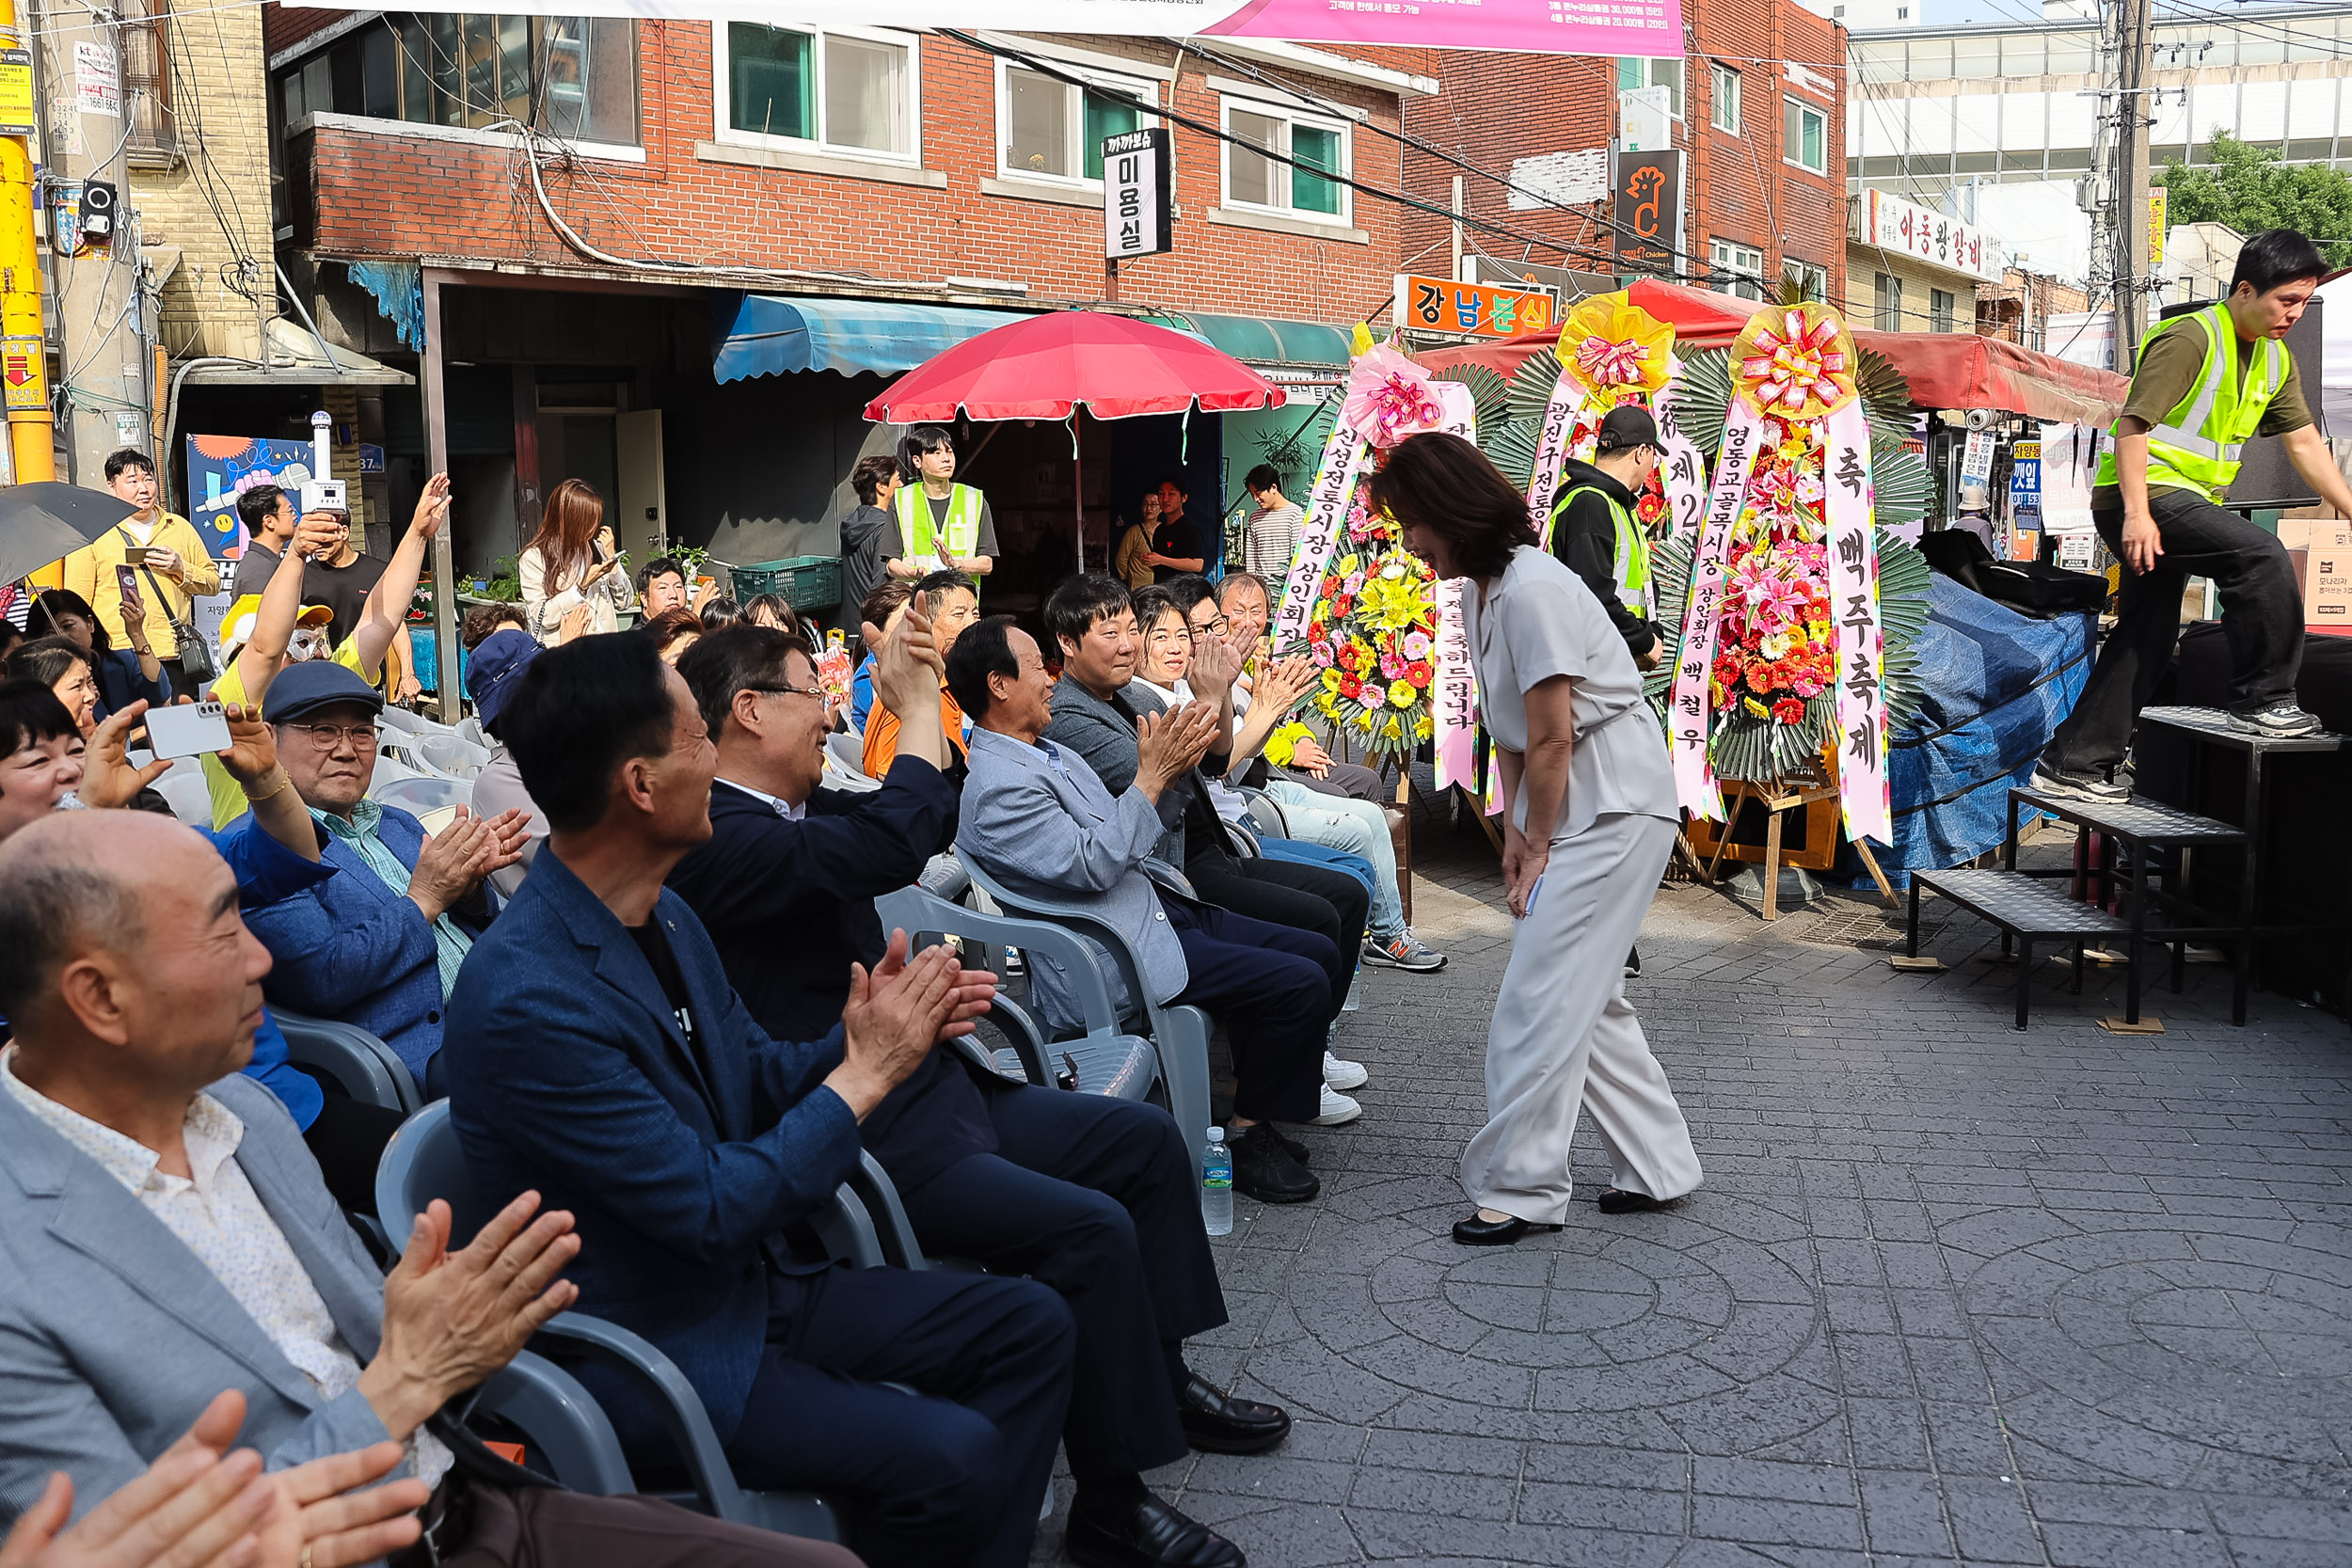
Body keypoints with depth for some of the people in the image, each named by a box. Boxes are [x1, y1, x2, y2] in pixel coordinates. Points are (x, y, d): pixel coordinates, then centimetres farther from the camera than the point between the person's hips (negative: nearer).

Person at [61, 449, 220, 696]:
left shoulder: (179, 527, 14)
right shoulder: (92, 534, 5)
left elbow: (214, 582, 16)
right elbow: (77, 605, 4)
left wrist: (181, 569, -4)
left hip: (175, 658, 3)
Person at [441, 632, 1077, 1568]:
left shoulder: (665, 916, 2)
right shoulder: (526, 999, -26)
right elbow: (713, 1210, -25)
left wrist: (857, 1038, -7)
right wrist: (868, 1071, -17)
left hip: (760, 1279, 9)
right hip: (647, 1348, -9)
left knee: (1030, 1325, 1)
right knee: (950, 1455, -24)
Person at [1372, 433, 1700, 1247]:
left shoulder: (1533, 590, -21)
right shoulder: (1478, 593, 9)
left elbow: (1552, 741, -19)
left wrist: (1540, 846, -10)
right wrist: (1513, 829, 3)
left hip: (1616, 803, -10)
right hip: (1566, 804, 10)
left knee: (1542, 992, -9)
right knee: (1587, 994, 14)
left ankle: (1520, 1187, -1)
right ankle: (1656, 1167, 24)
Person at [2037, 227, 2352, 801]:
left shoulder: (2276, 358, 13)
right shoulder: (2191, 339, -14)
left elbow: (2304, 443, 17)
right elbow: (2132, 425, -20)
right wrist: (2136, 513, -27)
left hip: (2184, 500, 10)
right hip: (2142, 496, -10)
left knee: (2145, 640, 8)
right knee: (2261, 554, -23)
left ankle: (2074, 764, 12)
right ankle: (2262, 700, -10)